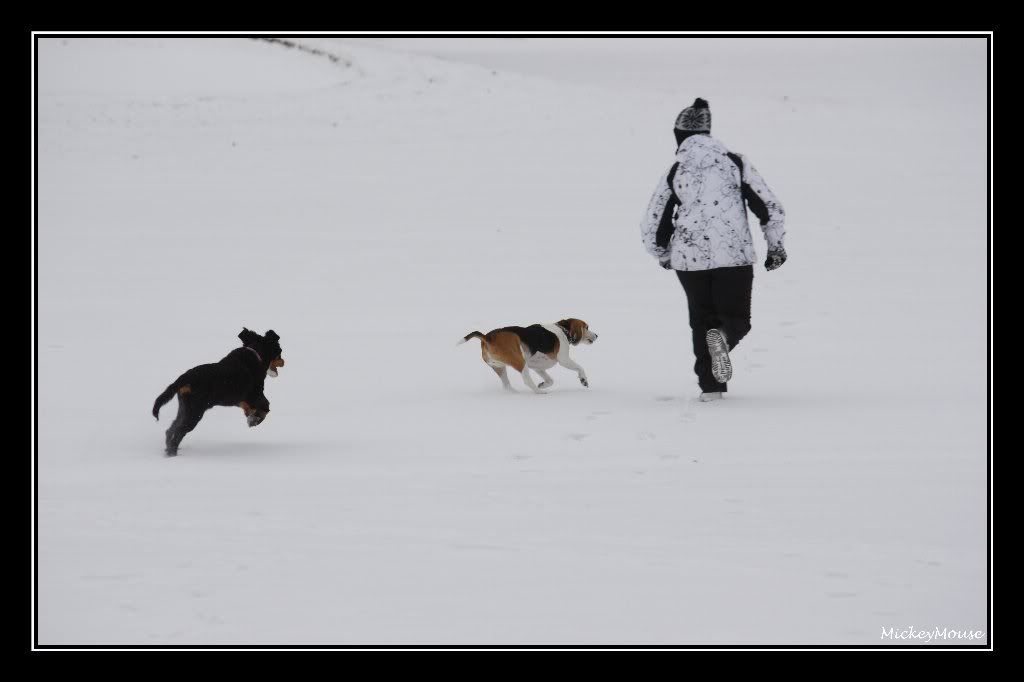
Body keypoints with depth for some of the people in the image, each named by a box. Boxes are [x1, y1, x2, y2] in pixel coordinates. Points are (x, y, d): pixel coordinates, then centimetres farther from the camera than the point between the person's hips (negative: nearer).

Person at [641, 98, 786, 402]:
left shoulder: (674, 174, 2)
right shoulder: (736, 163, 3)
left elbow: (651, 229, 6)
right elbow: (771, 208, 2)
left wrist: (663, 256, 25)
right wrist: (776, 247, 16)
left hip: (689, 258, 1)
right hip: (735, 257, -1)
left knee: (702, 320, 17)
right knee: (736, 318, 11)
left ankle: (710, 386, 8)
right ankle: (723, 338, -24)